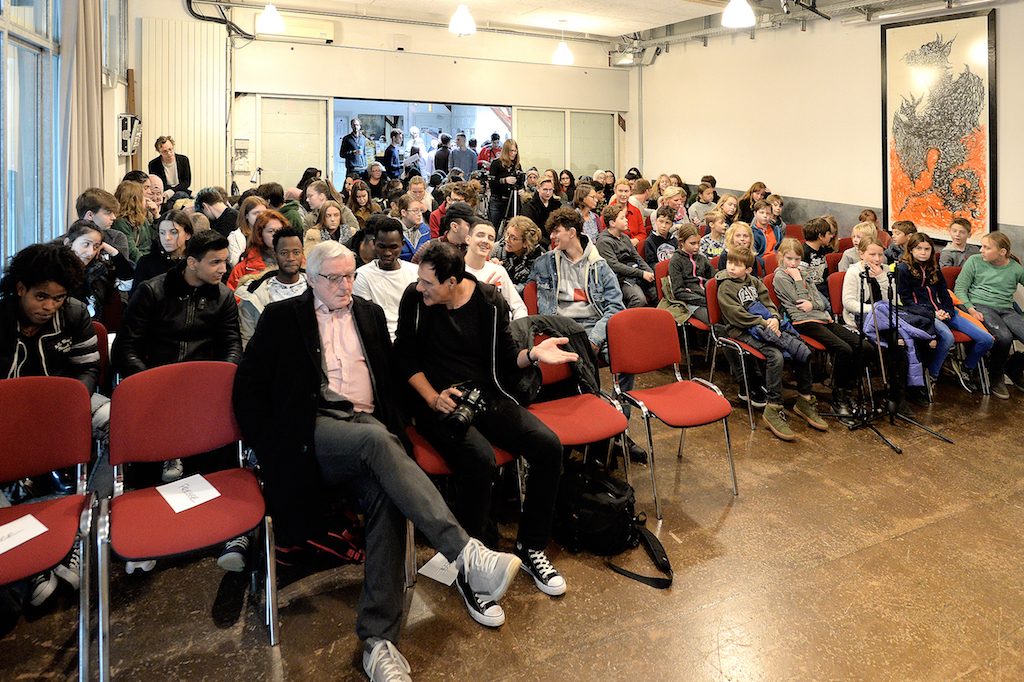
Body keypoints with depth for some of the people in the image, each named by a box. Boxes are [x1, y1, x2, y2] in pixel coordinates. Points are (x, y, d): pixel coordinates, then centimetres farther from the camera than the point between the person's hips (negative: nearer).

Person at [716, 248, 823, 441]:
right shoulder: (726, 287, -2)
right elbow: (737, 315, -12)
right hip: (742, 331, -7)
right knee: (775, 356, -31)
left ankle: (804, 401, 3)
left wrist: (774, 318, -8)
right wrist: (763, 323, -15)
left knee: (803, 350, -10)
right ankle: (773, 409, -25)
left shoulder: (754, 282, 20)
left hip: (765, 325, 7)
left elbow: (768, 302, 14)